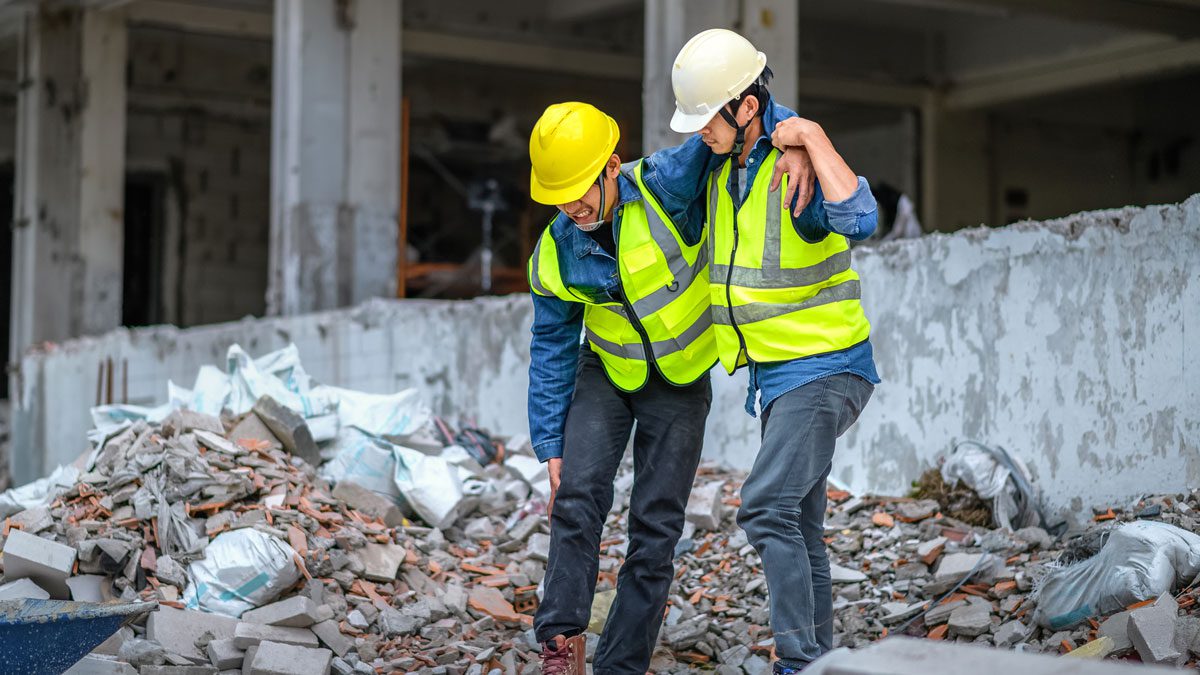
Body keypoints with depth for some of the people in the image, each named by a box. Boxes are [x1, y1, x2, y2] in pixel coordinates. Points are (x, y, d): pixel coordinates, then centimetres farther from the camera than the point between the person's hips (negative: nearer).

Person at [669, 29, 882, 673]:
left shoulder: (799, 169, -20)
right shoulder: (725, 161, 5)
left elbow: (858, 221, -41)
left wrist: (813, 137, -33)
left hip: (826, 370, -9)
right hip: (777, 375, 9)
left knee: (766, 507, -20)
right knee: (798, 527, 11)